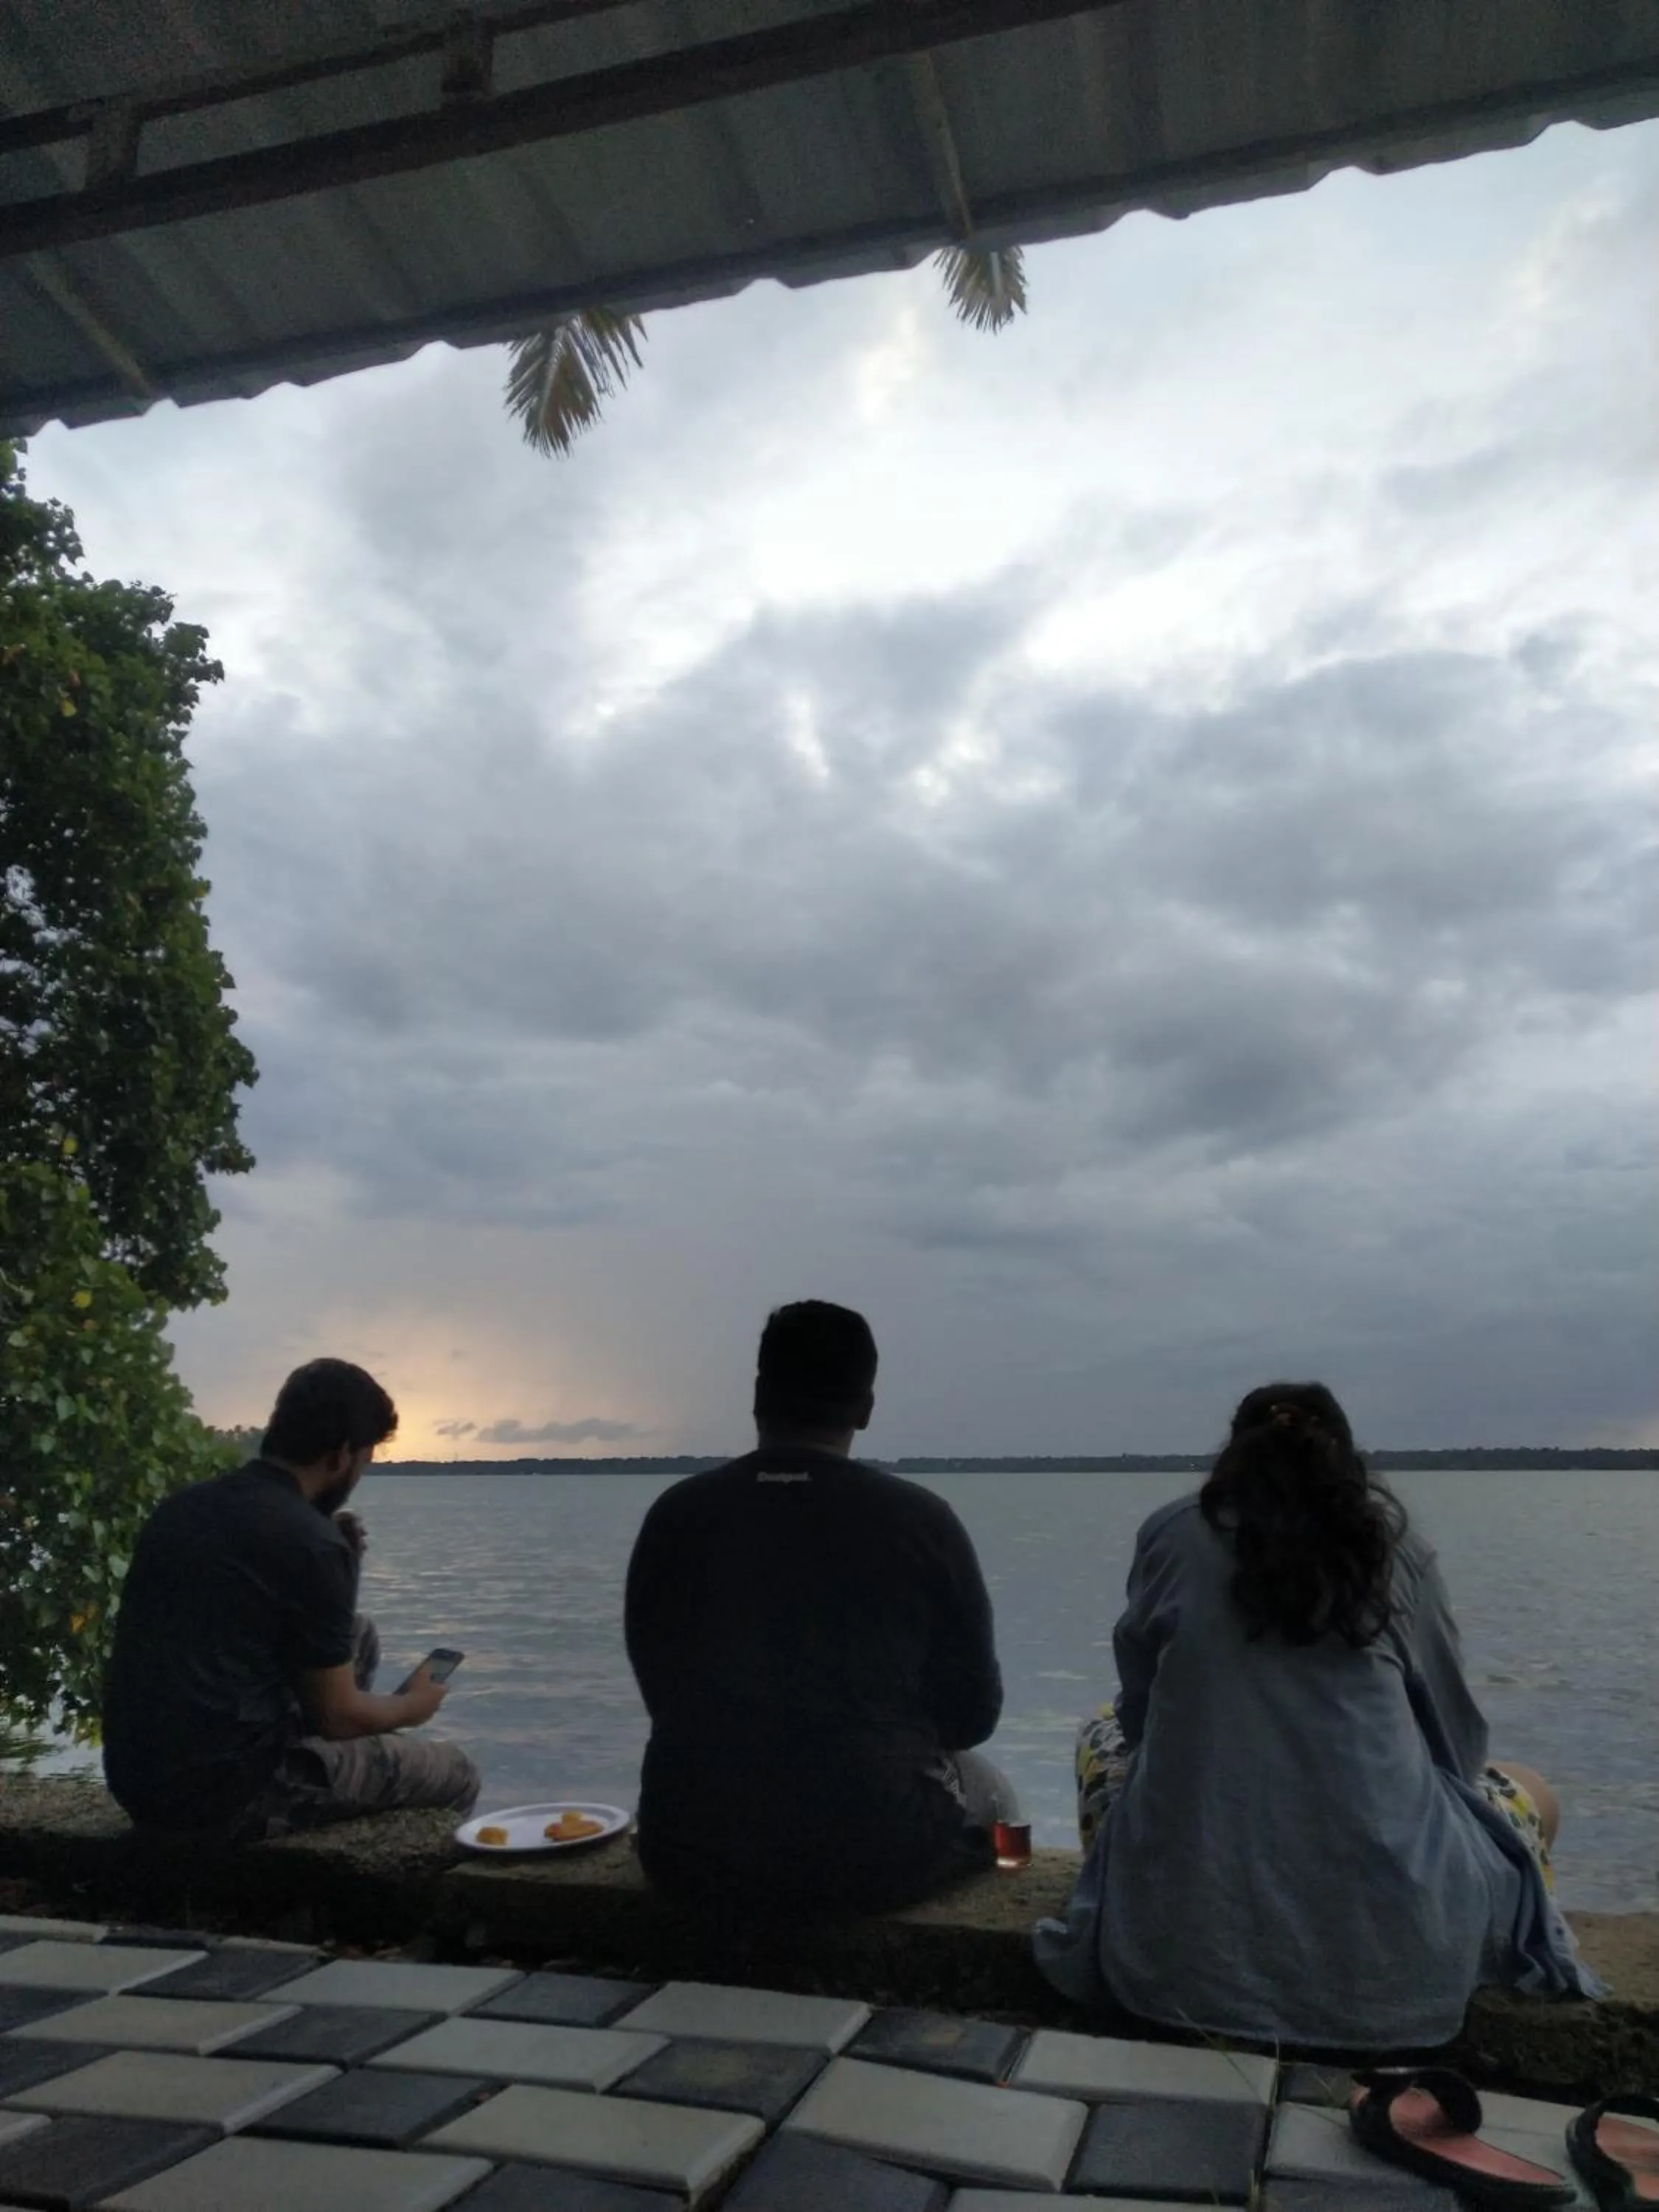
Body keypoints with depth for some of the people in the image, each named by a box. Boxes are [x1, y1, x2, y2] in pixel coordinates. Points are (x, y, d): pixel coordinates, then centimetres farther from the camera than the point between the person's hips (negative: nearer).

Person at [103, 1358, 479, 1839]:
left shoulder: (181, 1506, 5)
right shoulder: (312, 1543, -18)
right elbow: (337, 1716, -9)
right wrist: (413, 1707, 12)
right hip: (229, 1800, -8)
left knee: (359, 1636, 21)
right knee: (455, 1775, 9)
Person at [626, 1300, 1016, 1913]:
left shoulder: (677, 1515, -3)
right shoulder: (920, 1521, -9)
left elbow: (663, 1693, 9)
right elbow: (973, 1713, 1)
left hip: (691, 1858, 3)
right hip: (872, 1858, -2)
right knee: (987, 1791, 28)